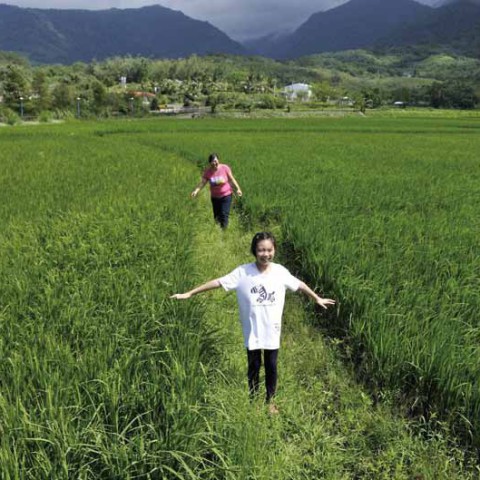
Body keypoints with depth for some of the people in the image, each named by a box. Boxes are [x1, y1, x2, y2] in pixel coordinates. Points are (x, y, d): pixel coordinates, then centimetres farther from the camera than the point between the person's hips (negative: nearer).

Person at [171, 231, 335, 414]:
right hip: (252, 331, -1)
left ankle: (270, 400, 40)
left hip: (272, 331, 2)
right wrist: (189, 294, -13)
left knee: (271, 367, 17)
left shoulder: (280, 271, -9)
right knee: (254, 367, 15)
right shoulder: (243, 272, -16)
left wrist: (317, 299, 18)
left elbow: (299, 285, 6)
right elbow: (218, 282, -14)